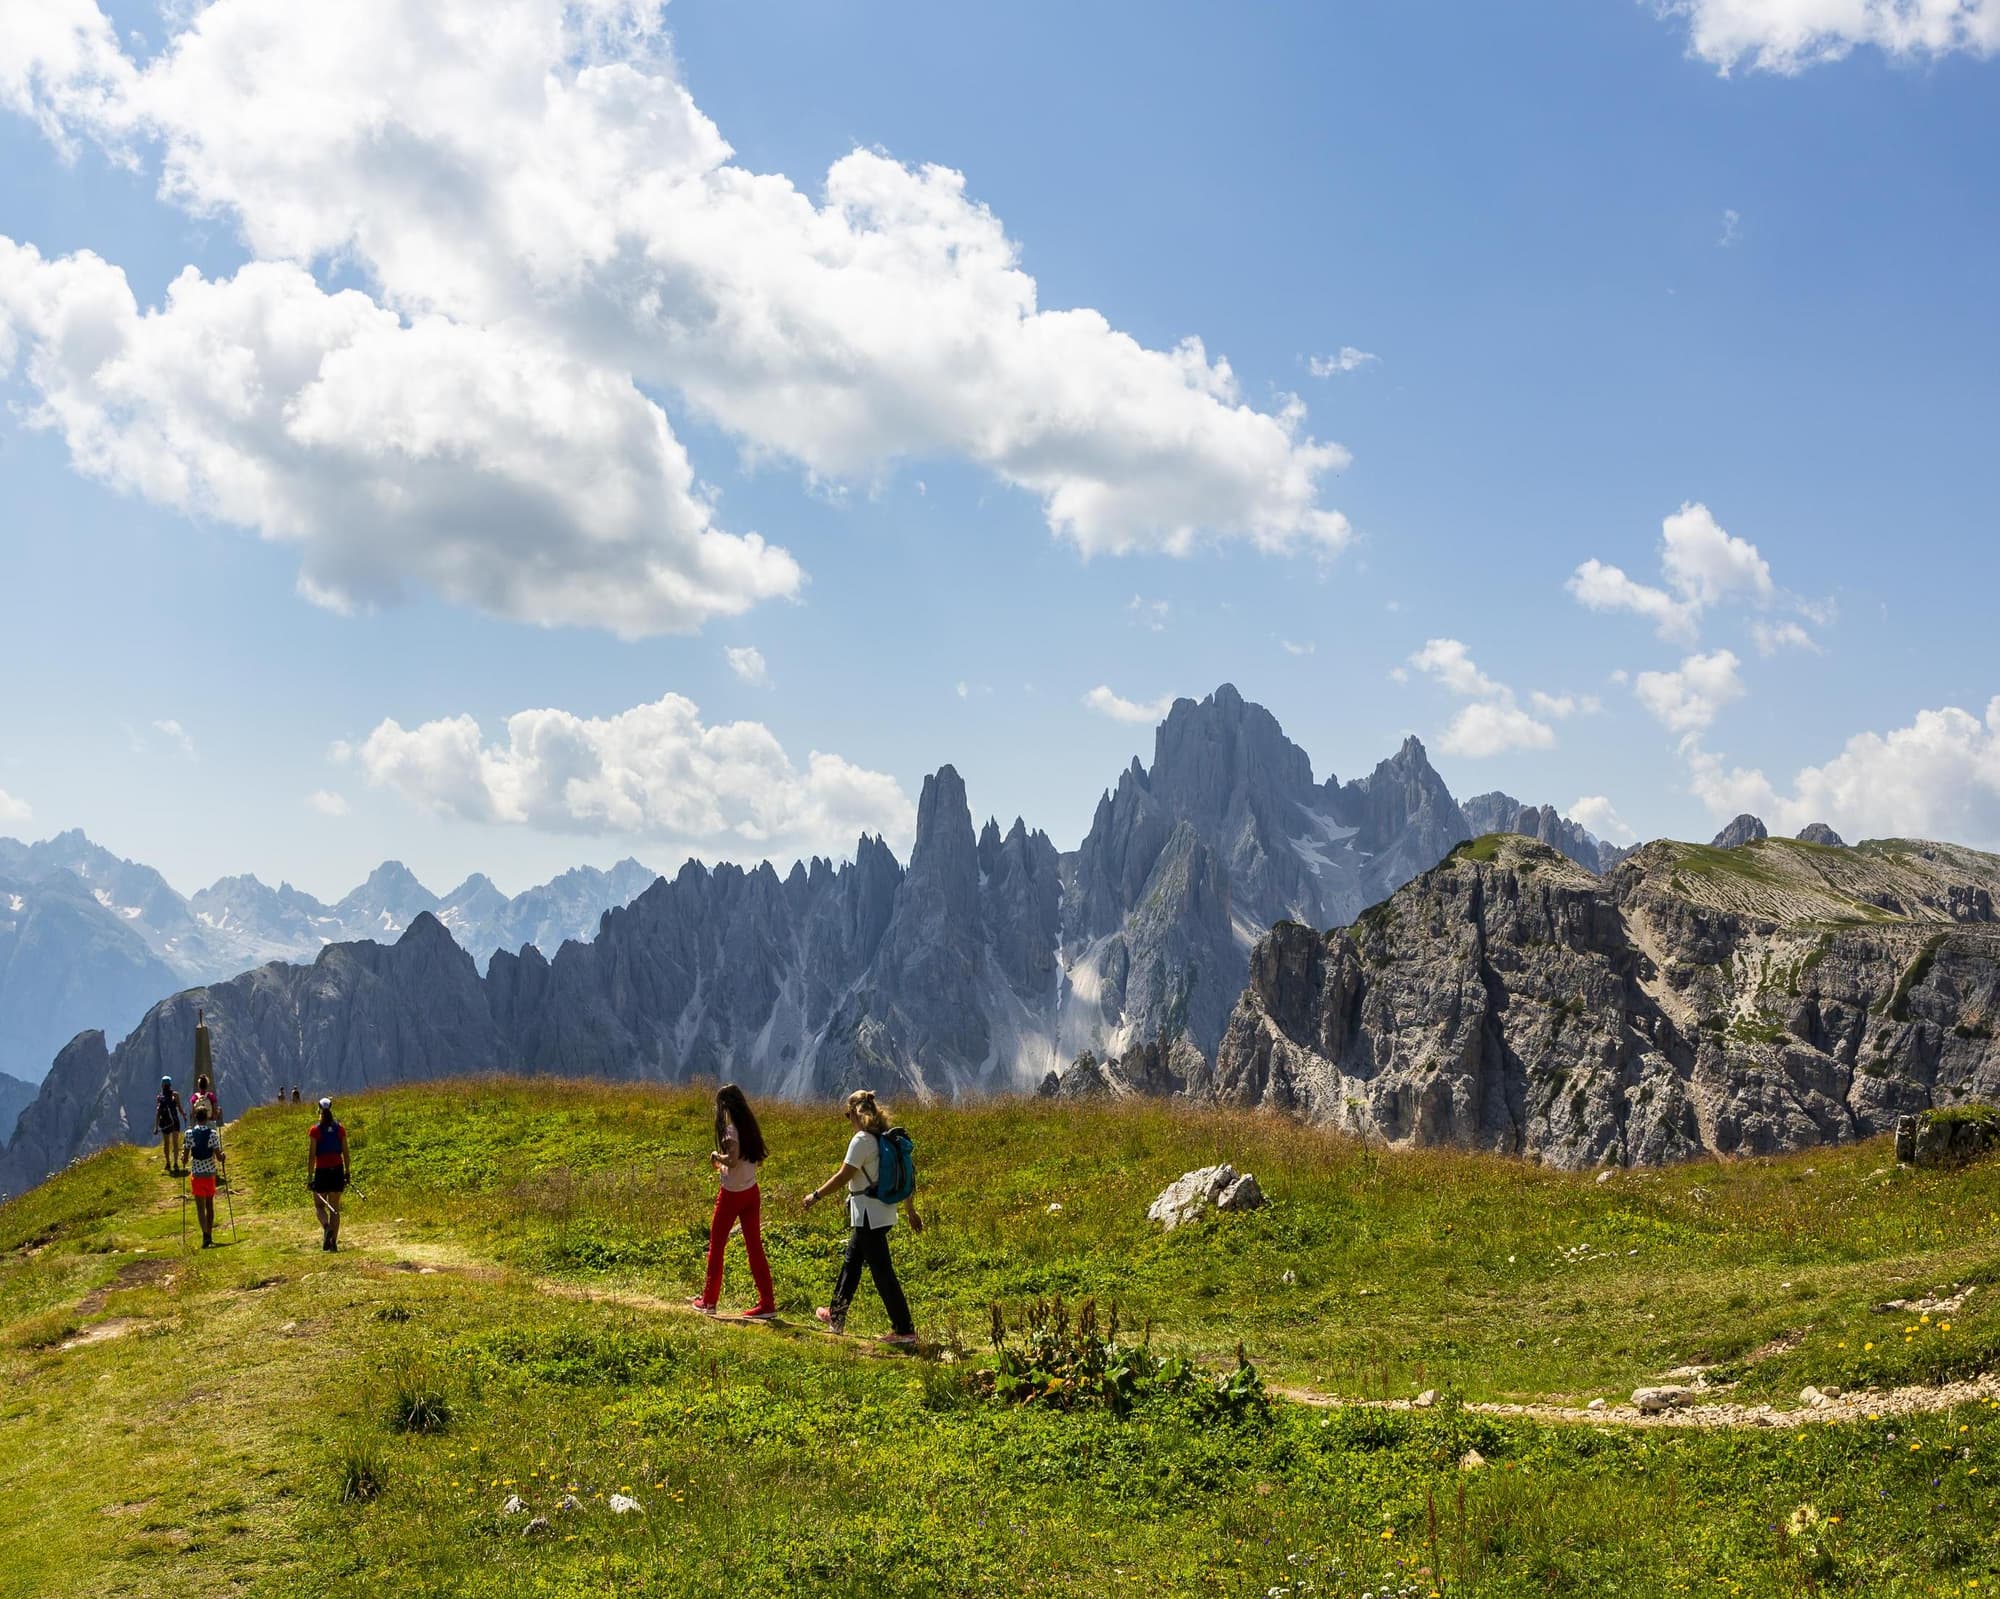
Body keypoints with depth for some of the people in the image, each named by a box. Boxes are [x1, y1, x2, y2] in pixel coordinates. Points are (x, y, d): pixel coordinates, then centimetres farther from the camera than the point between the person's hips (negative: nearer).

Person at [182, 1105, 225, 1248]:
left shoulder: (189, 1133, -8)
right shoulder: (213, 1133, -8)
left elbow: (186, 1155, -5)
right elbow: (219, 1157, -8)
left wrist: (185, 1162, 17)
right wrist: (223, 1157, 14)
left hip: (196, 1173, -1)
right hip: (210, 1172, 1)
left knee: (200, 1207, -1)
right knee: (210, 1205, 15)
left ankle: (206, 1235, -18)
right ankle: (209, 1236, 23)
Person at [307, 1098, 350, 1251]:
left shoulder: (315, 1130, -8)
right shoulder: (340, 1129, 2)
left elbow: (311, 1155, -10)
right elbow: (345, 1152, 4)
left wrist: (309, 1177, -6)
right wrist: (347, 1172, 13)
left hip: (322, 1171, -3)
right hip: (337, 1170, 3)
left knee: (319, 1205, 10)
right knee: (335, 1207, 10)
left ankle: (327, 1227, -20)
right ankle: (333, 1241, 6)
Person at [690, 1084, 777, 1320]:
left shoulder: (731, 1128, -15)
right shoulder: (749, 1125, 9)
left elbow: (733, 1160, -26)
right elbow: (757, 1159, 11)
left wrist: (716, 1156, -7)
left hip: (732, 1193, -7)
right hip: (751, 1192, 7)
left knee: (716, 1246, 8)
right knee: (754, 1247, 6)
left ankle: (708, 1301, 16)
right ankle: (767, 1304, 3)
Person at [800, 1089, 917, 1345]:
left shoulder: (862, 1140, -17)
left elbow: (843, 1176, -17)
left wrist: (816, 1196, -5)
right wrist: (911, 1211, 20)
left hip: (869, 1215, -9)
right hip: (884, 1212, 9)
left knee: (882, 1271, -4)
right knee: (851, 1263, 22)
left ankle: (904, 1330, -2)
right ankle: (835, 1316, 34)